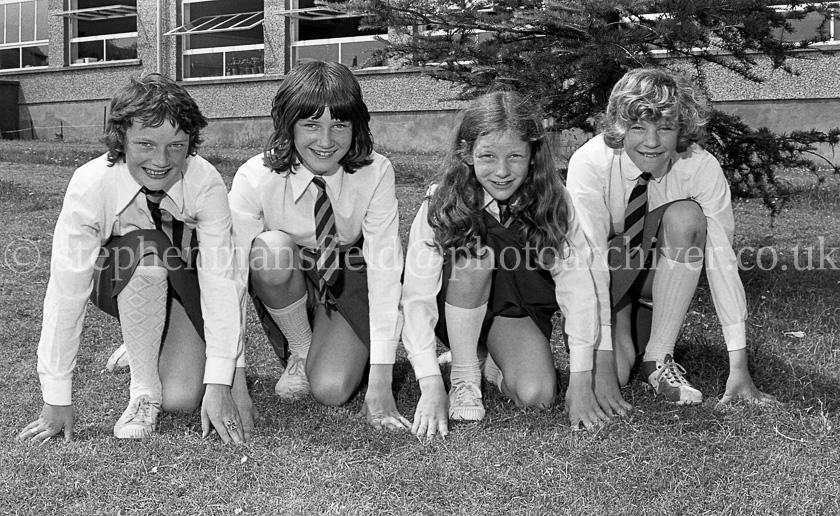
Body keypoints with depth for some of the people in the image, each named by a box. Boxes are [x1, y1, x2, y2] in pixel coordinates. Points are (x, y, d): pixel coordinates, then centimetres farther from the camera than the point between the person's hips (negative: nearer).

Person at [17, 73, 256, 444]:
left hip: (182, 284, 1)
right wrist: (56, 399, -29)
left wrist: (219, 384, -37)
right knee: (147, 249, -35)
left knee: (181, 398, -19)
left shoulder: (206, 183, -28)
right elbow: (66, 291, -29)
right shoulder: (90, 185, -30)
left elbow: (219, 281, -30)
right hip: (120, 284, -1)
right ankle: (143, 391, -19)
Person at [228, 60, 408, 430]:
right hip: (282, 287, 1)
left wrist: (380, 382, -34)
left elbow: (384, 270, -28)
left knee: (331, 390, -22)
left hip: (349, 283, 0)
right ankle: (299, 350, -7)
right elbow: (233, 274, -28)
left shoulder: (375, 173, -24)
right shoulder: (254, 178, -25)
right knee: (272, 248, -32)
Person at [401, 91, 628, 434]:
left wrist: (581, 381, -28)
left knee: (537, 395, -26)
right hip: (457, 312, -1)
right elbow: (417, 296, -27)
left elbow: (576, 287, -22)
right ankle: (464, 375, -15)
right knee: (475, 247, -32)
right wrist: (431, 385, -36)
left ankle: (491, 363, 8)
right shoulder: (442, 205, -24)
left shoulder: (552, 201, -19)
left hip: (519, 310, 1)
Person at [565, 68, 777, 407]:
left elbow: (721, 258, -25)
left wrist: (739, 365, -29)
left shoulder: (702, 168, -22)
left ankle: (658, 358, -19)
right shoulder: (590, 163, -26)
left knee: (685, 217, -30)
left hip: (658, 273, 2)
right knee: (615, 371, -27)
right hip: (605, 279, -2)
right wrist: (602, 355, -38)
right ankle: (621, 323, 10)